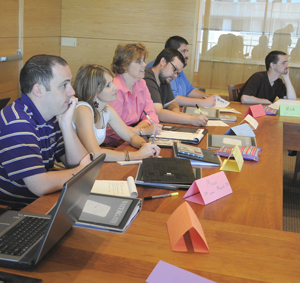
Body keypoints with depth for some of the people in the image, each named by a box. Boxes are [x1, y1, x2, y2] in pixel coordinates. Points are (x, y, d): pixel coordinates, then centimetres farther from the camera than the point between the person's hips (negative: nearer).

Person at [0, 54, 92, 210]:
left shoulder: (51, 116, 4)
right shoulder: (16, 123, -23)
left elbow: (76, 163, 4)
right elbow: (41, 186, -29)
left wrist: (66, 124, -10)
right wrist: (81, 170, -11)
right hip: (14, 213, -8)